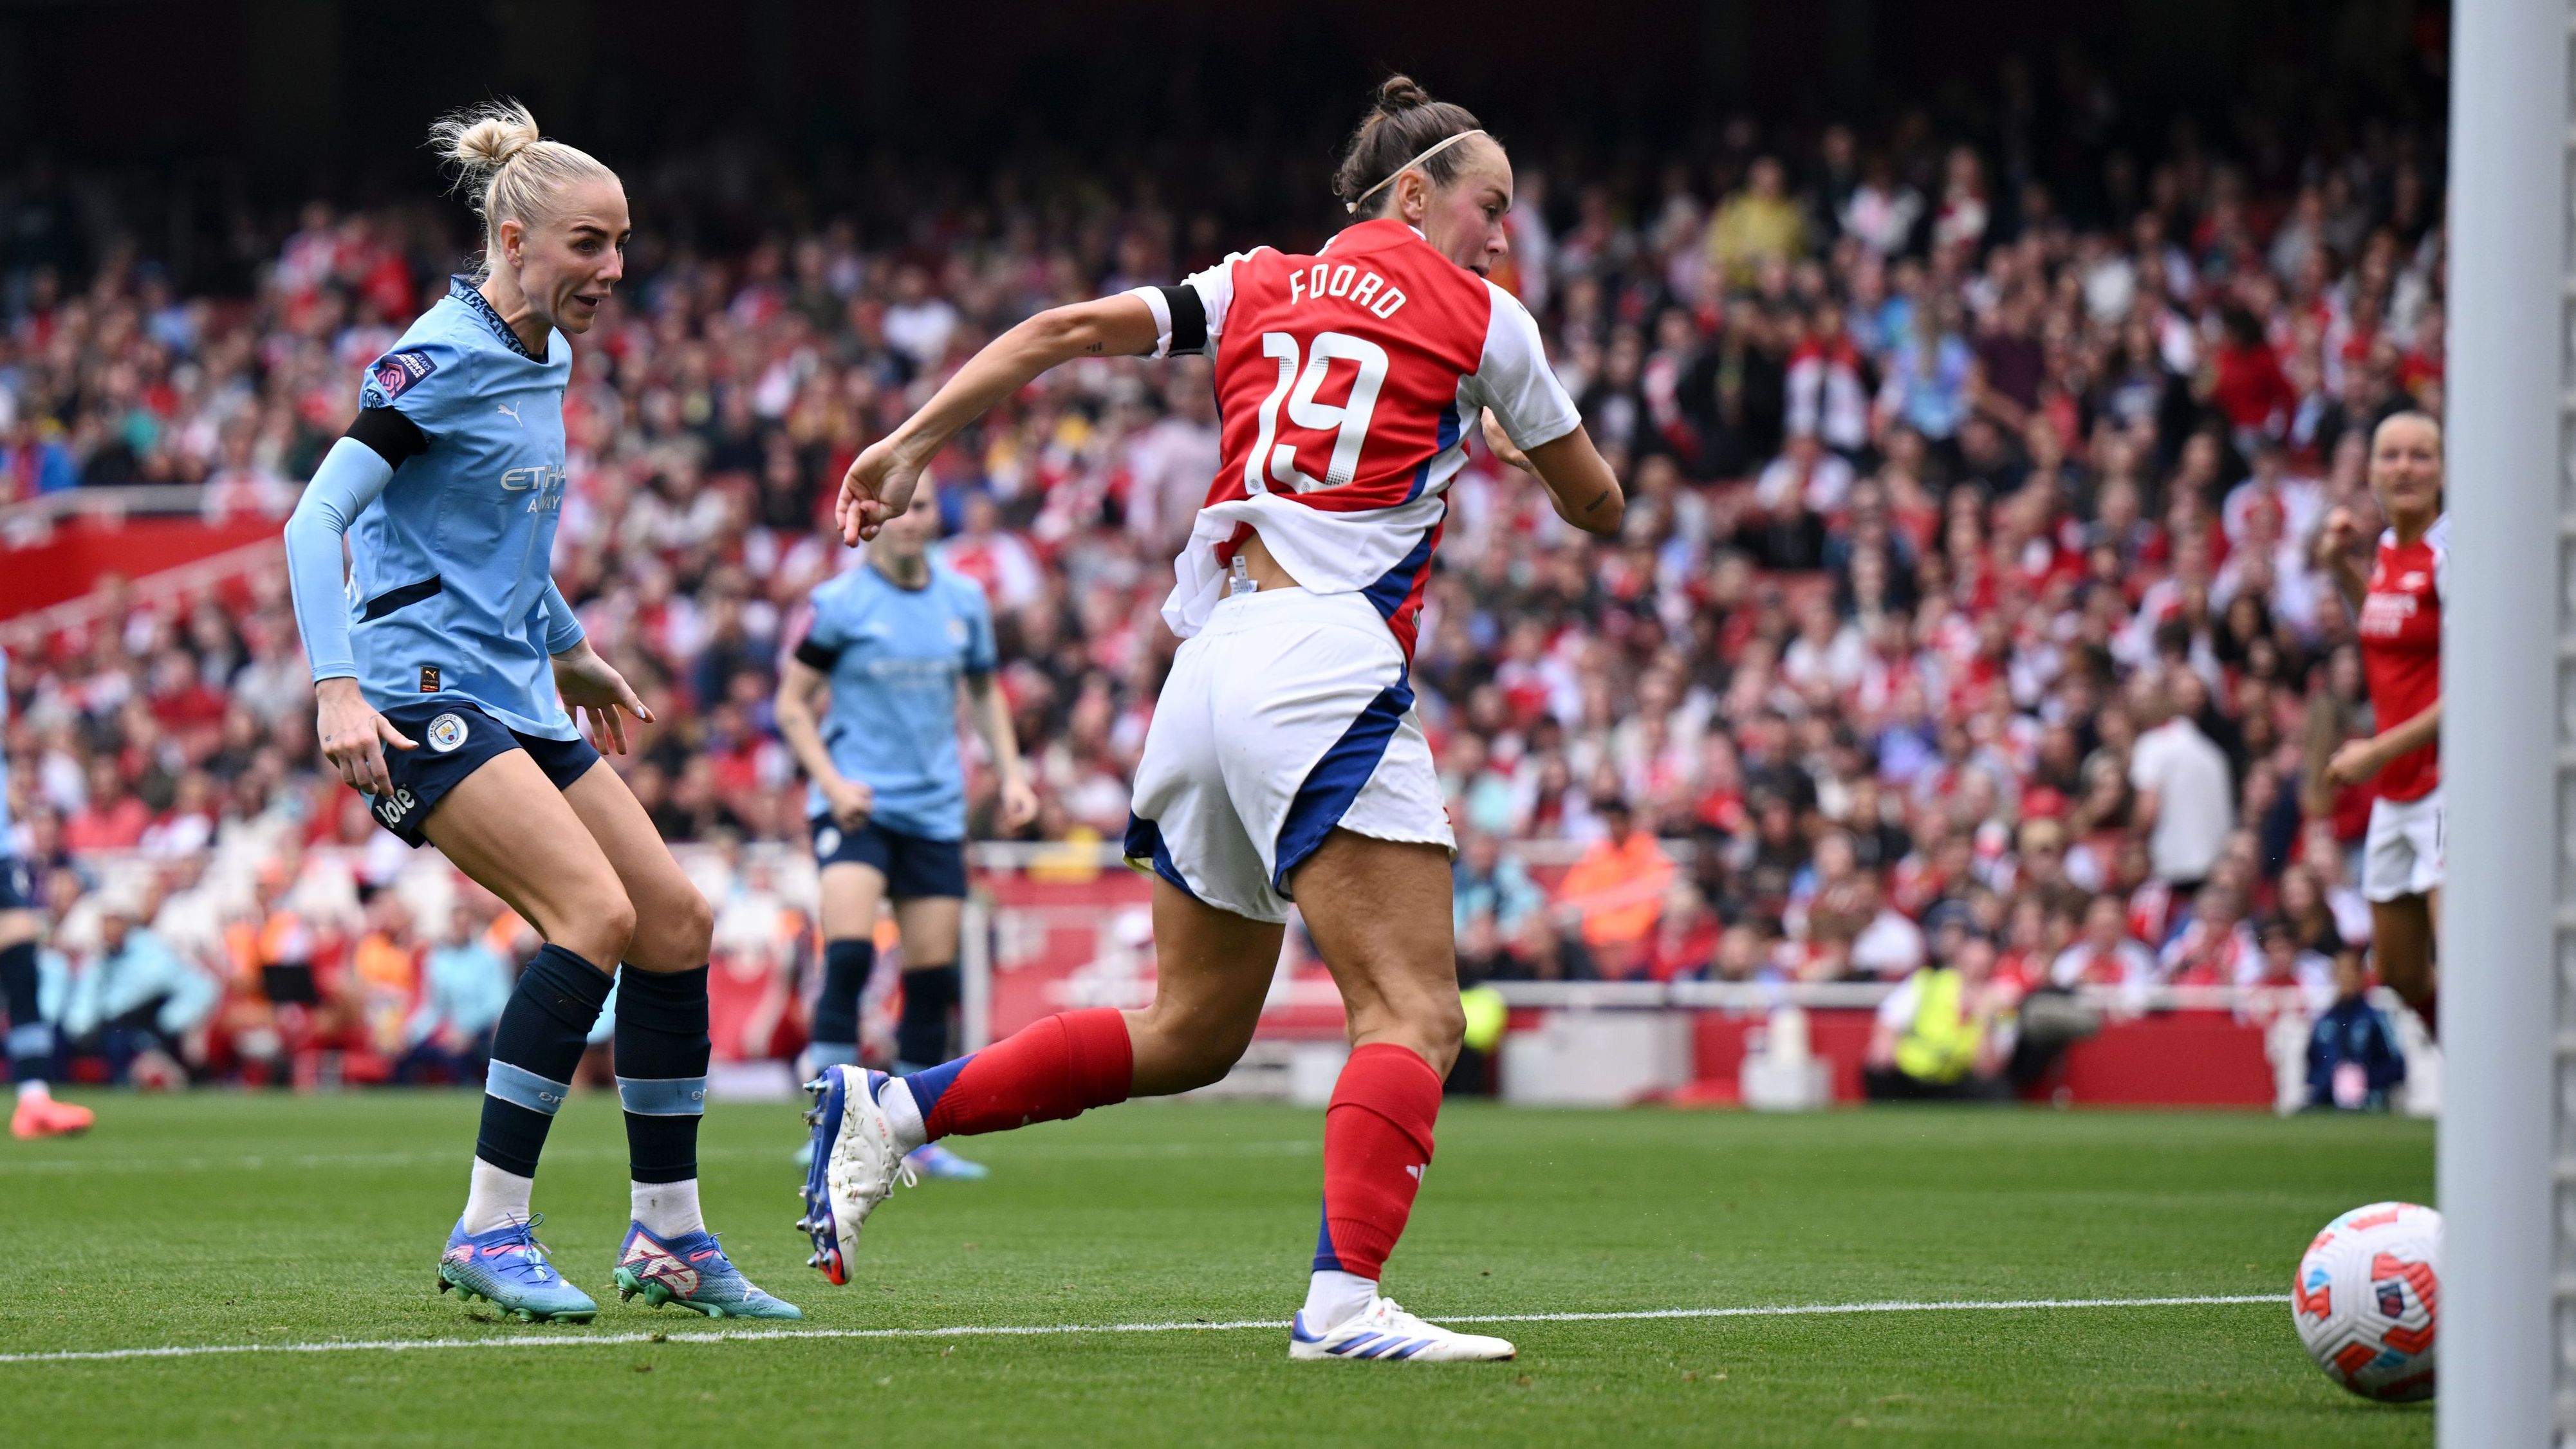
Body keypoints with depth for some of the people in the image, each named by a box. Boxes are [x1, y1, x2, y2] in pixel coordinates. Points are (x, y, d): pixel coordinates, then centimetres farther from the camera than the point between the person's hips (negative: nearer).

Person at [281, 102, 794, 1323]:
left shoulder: (541, 363, 14)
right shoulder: (442, 362, -13)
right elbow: (316, 519, -19)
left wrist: (570, 650, 36)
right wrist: (338, 688, -29)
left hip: (515, 698, 10)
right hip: (422, 693, -10)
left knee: (677, 921, 4)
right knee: (595, 911, -24)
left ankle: (668, 1241, 12)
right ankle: (488, 1234, -22)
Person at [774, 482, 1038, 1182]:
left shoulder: (963, 599, 7)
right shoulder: (840, 601, -6)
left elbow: (984, 689, 21)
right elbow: (792, 704, -2)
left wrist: (1011, 773, 9)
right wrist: (832, 782, -15)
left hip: (935, 809, 4)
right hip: (855, 805, -4)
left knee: (934, 976, 2)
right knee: (849, 954, -21)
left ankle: (915, 1136, 14)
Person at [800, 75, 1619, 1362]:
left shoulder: (1260, 285, 20)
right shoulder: (1481, 319, 7)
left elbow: (1064, 330, 9)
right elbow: (1598, 508, 18)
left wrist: (910, 446, 9)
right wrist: (1513, 445, 39)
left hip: (1210, 665, 7)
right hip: (1324, 664, -7)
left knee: (1191, 1032, 17)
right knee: (1414, 1014, -12)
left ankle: (886, 1109, 14)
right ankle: (1345, 1299, -29)